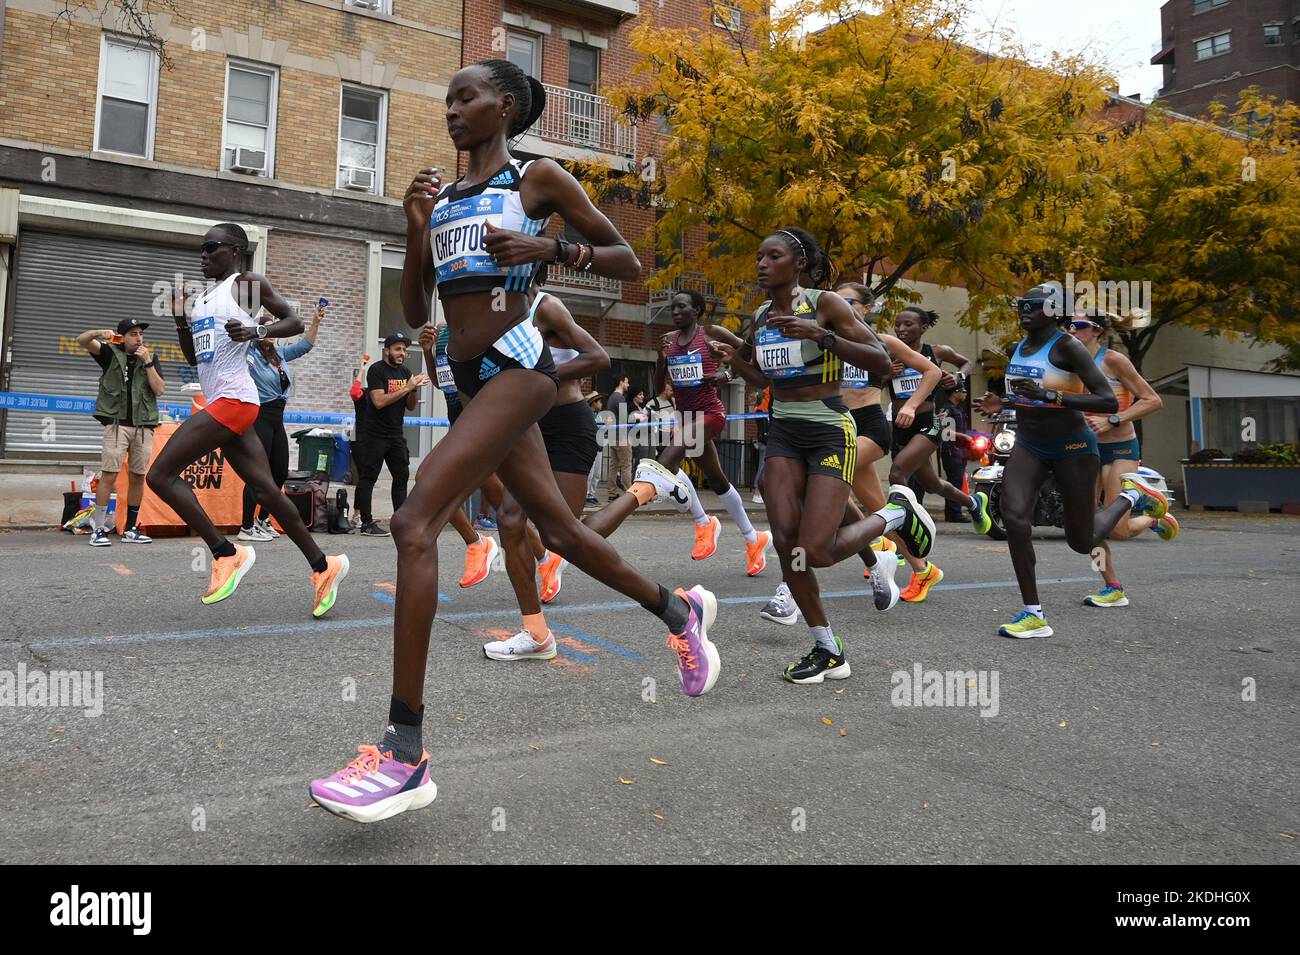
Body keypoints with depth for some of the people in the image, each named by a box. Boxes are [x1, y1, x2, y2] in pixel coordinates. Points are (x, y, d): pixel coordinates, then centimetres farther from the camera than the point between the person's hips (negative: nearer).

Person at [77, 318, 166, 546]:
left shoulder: (150, 359, 13)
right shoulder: (111, 354, 8)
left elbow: (159, 389, 2)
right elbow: (82, 340, -4)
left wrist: (147, 363, -6)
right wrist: (100, 332, -22)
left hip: (144, 426, 3)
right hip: (117, 423, -3)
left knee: (137, 477, 6)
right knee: (109, 475, -10)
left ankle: (130, 530, 14)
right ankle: (98, 529, -7)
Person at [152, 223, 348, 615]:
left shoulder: (248, 283, -1)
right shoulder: (204, 294, 23)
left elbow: (295, 322, -6)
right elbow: (194, 357, 25)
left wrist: (255, 330, -22)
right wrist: (179, 317, 11)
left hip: (233, 399, -9)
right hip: (221, 403, 9)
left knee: (160, 474, -12)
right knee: (267, 490, 5)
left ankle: (227, 554, -9)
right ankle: (324, 567, 8)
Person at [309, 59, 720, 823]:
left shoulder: (538, 178, 3)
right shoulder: (442, 195, 19)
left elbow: (630, 263, 2)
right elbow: (415, 312, 15)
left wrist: (548, 249, -13)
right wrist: (416, 227, 2)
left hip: (516, 365, -8)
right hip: (473, 375, 8)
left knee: (415, 522, -21)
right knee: (560, 531, 15)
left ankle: (405, 752, -19)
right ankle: (681, 609, 38)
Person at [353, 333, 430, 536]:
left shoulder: (405, 372, 12)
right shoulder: (376, 370, -9)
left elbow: (410, 407, 14)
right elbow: (379, 401, -21)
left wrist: (415, 388, -5)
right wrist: (407, 387, -19)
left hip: (396, 434, 7)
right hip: (374, 434, -7)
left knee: (402, 475, 7)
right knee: (368, 477, -4)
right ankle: (367, 523, -3)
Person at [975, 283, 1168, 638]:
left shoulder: (1067, 347, -15)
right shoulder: (1019, 348, 6)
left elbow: (1110, 402, -23)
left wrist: (1050, 396, -31)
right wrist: (1002, 403, 3)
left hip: (1072, 447, -5)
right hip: (1028, 445, 5)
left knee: (1082, 542, 5)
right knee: (1014, 517, -20)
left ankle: (1131, 497, 35)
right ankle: (1034, 615, -13)